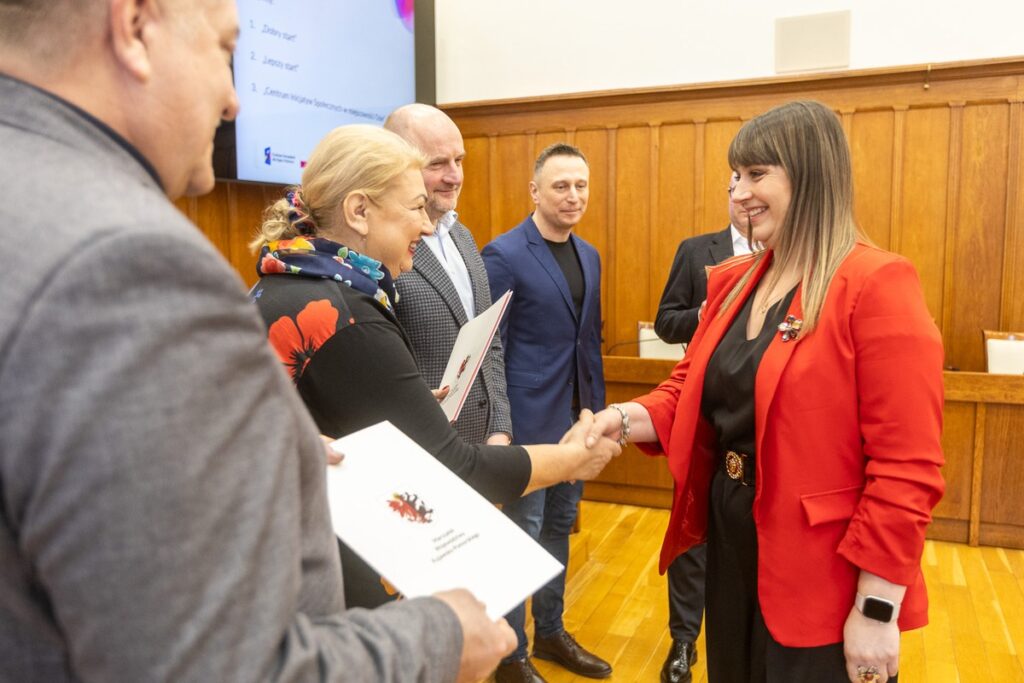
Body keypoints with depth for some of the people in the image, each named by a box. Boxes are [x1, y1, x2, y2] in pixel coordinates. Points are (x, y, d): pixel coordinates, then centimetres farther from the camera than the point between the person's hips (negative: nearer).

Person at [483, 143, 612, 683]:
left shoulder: (589, 256, 9)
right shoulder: (504, 255, -12)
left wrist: (596, 407, 11)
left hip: (575, 417, 7)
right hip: (528, 420, -7)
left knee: (558, 528, 18)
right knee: (521, 535, 5)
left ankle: (551, 632, 36)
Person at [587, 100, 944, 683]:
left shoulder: (877, 285, -17)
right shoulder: (733, 282, 5)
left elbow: (906, 469, -19)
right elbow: (690, 390, 8)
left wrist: (877, 609, -18)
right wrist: (623, 419, -12)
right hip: (731, 547, 7)